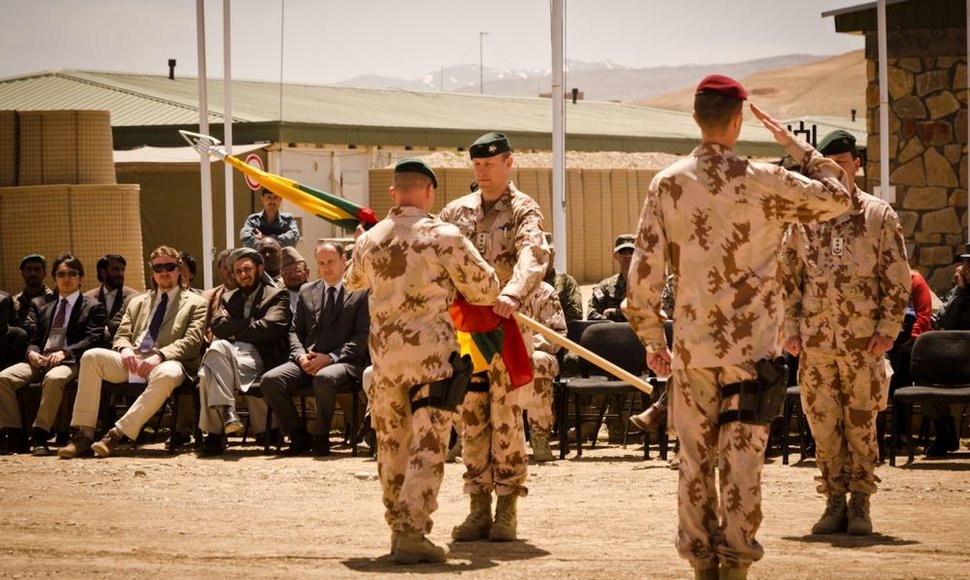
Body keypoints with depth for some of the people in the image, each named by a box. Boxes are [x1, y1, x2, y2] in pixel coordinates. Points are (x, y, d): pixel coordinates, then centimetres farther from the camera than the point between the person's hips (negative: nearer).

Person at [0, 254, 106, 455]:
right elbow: (32, 338, 18)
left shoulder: (93, 308, 12)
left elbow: (93, 340, -2)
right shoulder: (42, 308, 26)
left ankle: (40, 436, -38)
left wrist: (65, 352, -17)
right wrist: (32, 353, -7)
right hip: (39, 361, 5)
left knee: (53, 378, -40)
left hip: (68, 362, -5)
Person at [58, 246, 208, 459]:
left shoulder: (195, 303, 13)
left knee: (166, 374, -42)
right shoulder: (138, 302, 28)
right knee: (91, 357, -23)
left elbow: (191, 342, -1)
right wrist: (125, 349, -6)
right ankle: (84, 435, -27)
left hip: (166, 362, -4)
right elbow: (121, 336, 21)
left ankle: (119, 433, -40)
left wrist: (159, 356, -18)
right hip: (133, 361, 5)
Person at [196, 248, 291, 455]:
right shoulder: (228, 298, 30)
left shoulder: (277, 296, 14)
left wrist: (234, 330, 2)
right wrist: (250, 323, 0)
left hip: (257, 358, -4)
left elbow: (268, 329, -6)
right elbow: (217, 327, 9)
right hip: (229, 353, 4)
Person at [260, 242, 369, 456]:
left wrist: (331, 357, -15)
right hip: (308, 361, 5)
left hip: (343, 361, -5)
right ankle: (299, 436, -7)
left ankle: (321, 438, -19)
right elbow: (296, 331, 19)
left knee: (324, 378, -40)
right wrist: (300, 355, -3)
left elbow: (362, 336, -4)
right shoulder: (307, 292, 20)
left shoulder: (360, 293, 4)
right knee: (270, 380, -21)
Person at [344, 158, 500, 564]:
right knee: (428, 446, -4)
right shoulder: (443, 237, -9)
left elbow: (353, 281, 27)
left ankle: (399, 526, 27)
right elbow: (486, 289, -3)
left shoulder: (370, 240, 5)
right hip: (431, 354, -5)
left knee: (391, 443, 18)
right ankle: (411, 533, -13)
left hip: (384, 351, 5)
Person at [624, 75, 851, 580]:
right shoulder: (763, 182, -8)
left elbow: (644, 273, -1)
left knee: (695, 456, 10)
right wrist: (794, 144, 10)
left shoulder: (666, 184, -1)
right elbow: (836, 198, 5)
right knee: (743, 454, 1)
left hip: (692, 345, 2)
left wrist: (651, 339, 10)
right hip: (753, 345, -2)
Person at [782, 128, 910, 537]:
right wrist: (790, 329, 4)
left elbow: (898, 279, 2)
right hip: (815, 338, 2)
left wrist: (888, 330, -6)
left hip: (864, 339, -2)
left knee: (861, 423, 1)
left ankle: (860, 505, 8)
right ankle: (835, 502, 12)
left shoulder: (879, 216, 2)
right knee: (823, 423, 3)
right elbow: (788, 277, 11)